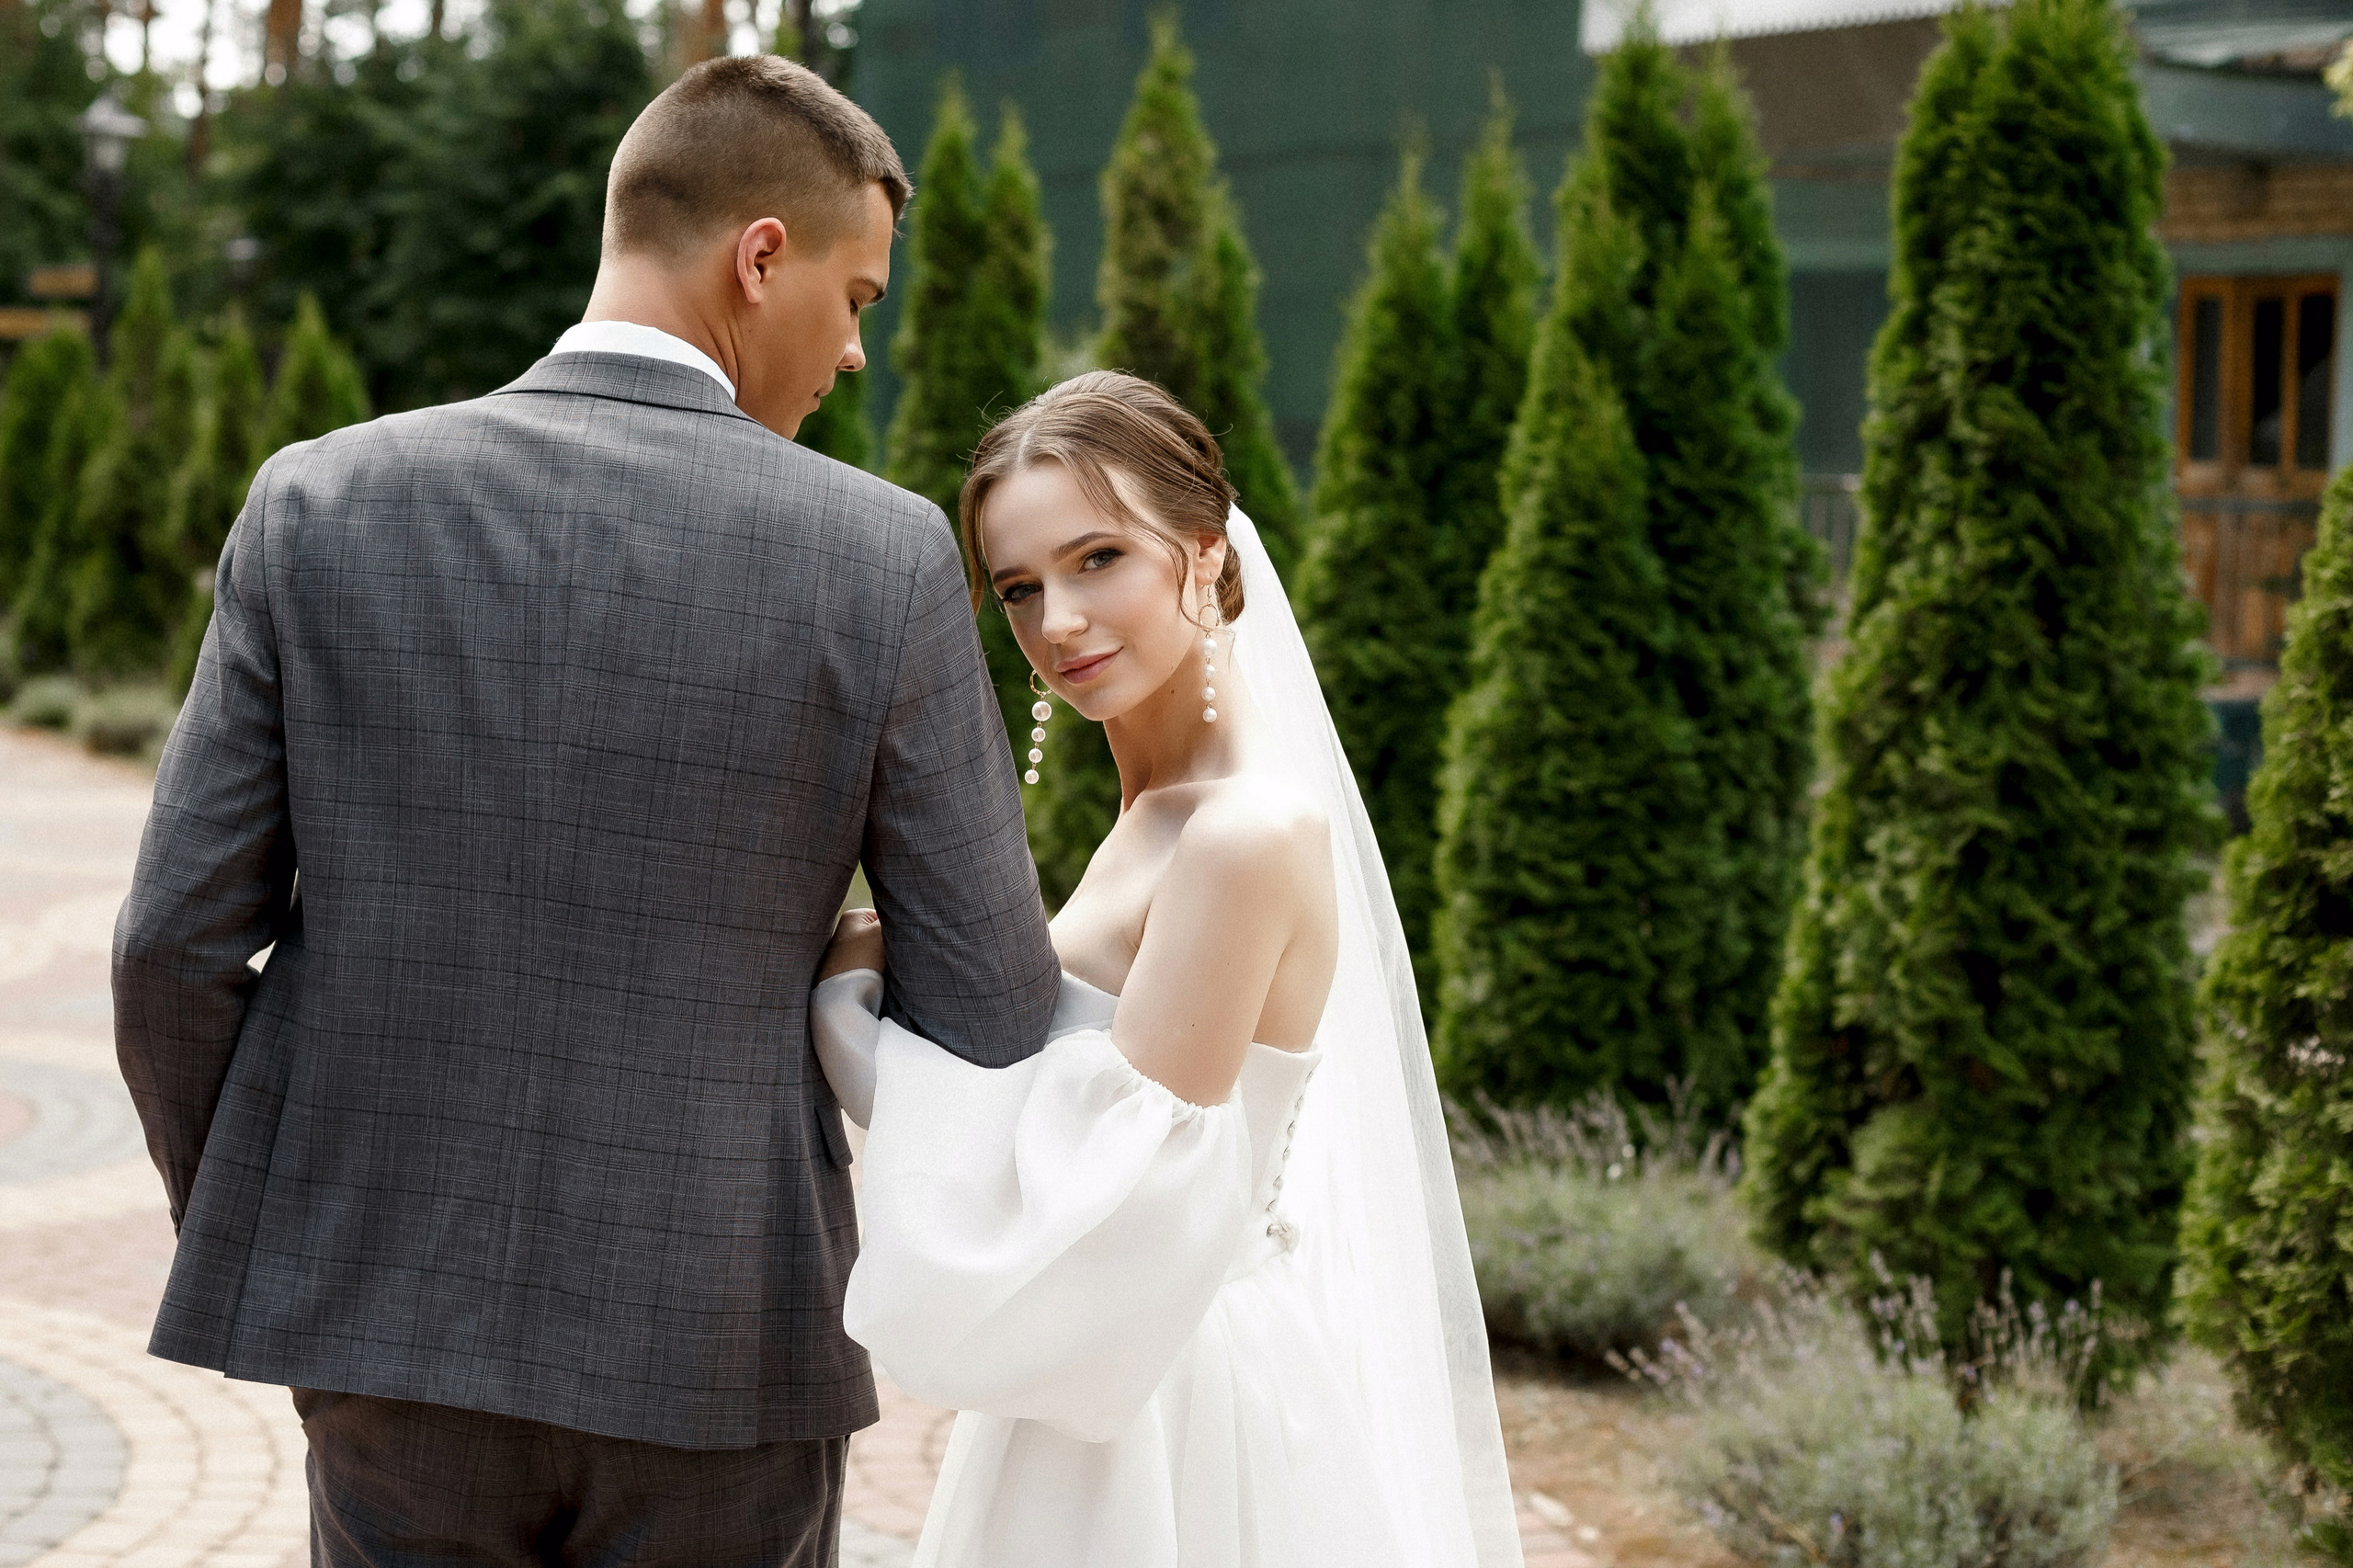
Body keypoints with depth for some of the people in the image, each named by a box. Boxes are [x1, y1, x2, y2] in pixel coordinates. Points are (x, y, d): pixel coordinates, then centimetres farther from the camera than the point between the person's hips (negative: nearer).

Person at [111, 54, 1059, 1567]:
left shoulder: (323, 505, -5)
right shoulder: (883, 560, -10)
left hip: (396, 1323, 2)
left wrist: (245, 1238, 14)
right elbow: (991, 1018, -5)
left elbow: (179, 947, -4)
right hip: (717, 1355, -2)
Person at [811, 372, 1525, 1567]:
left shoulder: (1253, 832, -21)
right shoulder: (1157, 815, 8)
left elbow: (1108, 1212, -23)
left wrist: (859, 1001, -15)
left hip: (1173, 1410, -9)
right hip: (1106, 1385, 9)